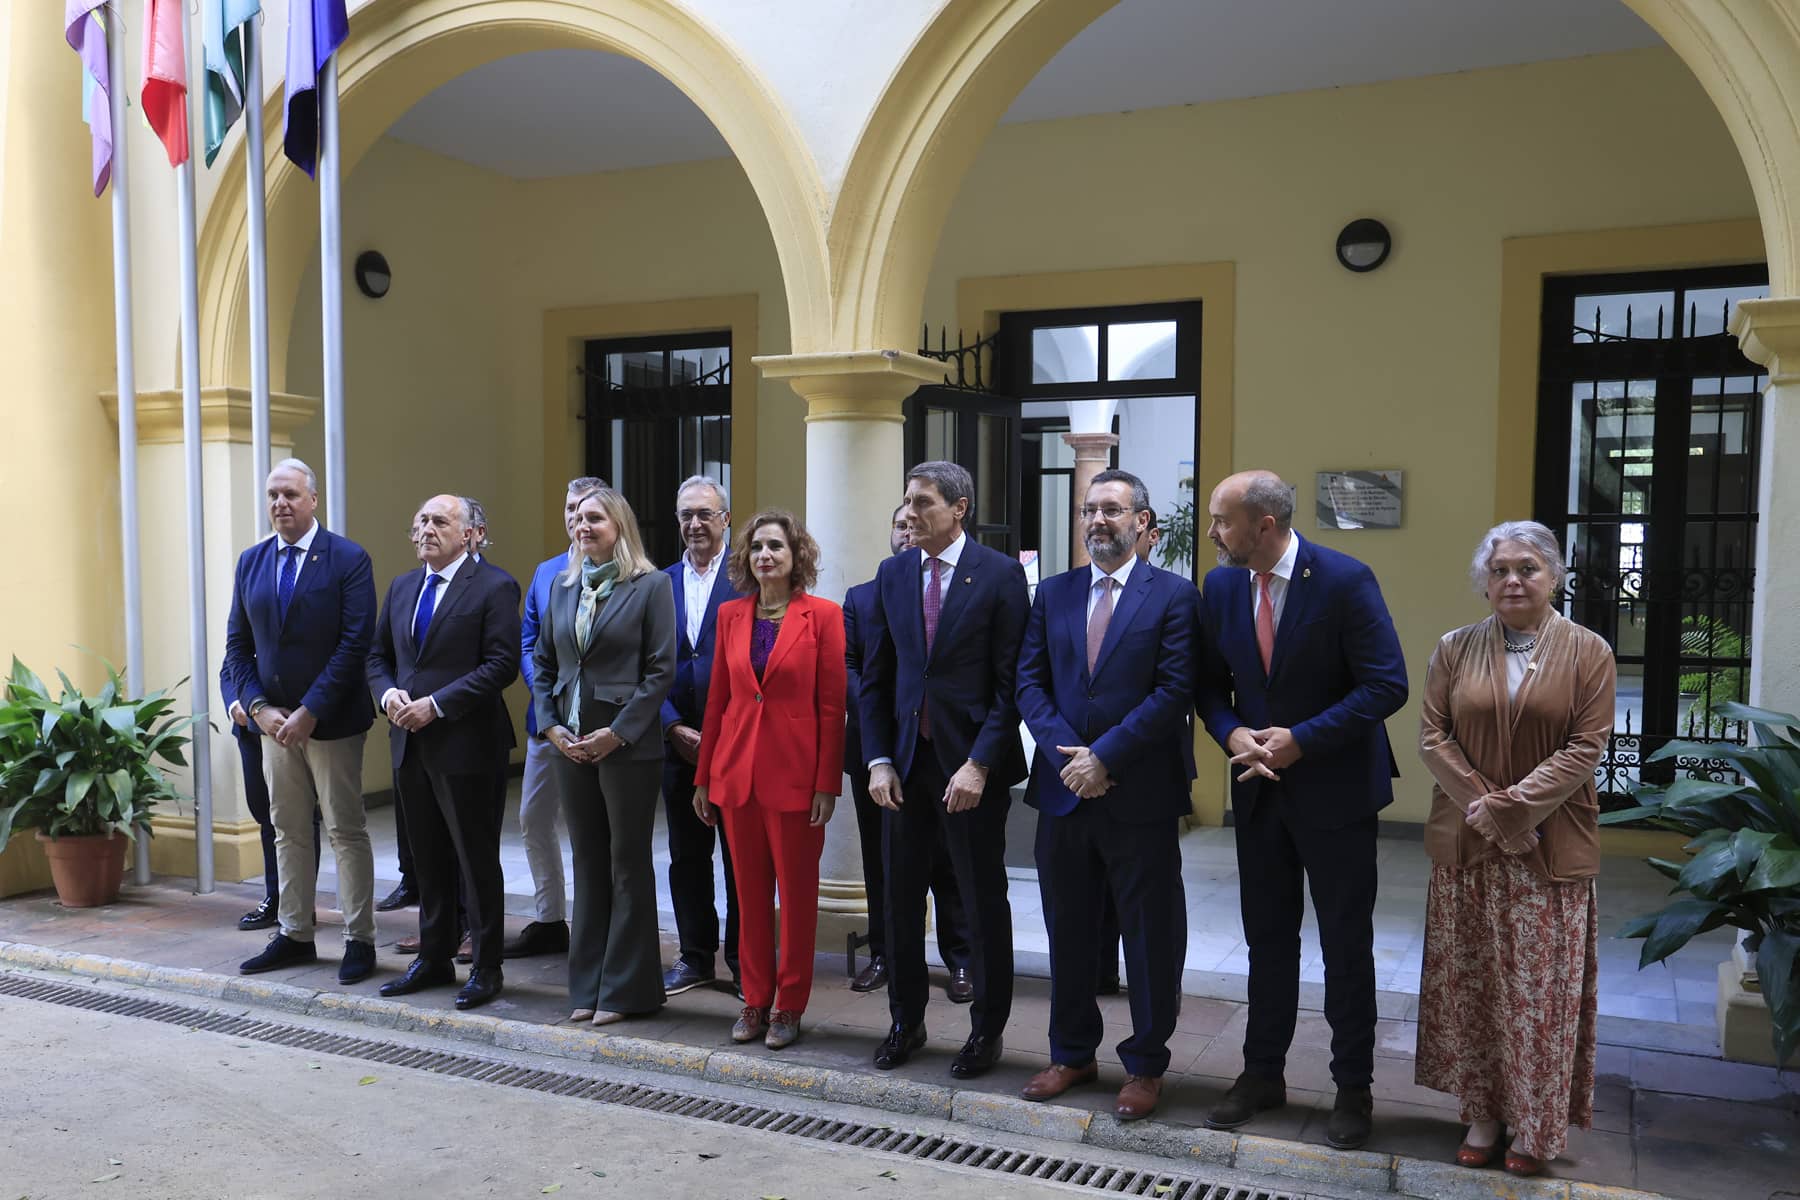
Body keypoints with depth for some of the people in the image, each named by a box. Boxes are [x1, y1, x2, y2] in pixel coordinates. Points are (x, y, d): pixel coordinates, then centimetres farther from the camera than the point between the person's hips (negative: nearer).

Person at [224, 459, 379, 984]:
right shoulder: (250, 562, 8)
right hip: (274, 721, 6)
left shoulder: (349, 560, -9)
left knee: (346, 833, 2)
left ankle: (359, 940, 11)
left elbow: (355, 644, -15)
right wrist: (258, 707, -5)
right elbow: (237, 644, 9)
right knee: (289, 833, 14)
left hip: (332, 721, -5)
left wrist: (309, 713, -17)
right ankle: (294, 935, 25)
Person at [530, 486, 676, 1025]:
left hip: (627, 745, -5)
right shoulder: (562, 586, 10)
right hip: (570, 747, 5)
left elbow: (661, 670, -10)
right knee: (588, 863, 12)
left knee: (628, 864, 4)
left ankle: (625, 988, 14)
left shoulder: (650, 586, -6)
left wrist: (618, 732, -15)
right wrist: (550, 724, 0)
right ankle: (587, 985, 22)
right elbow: (543, 662, 14)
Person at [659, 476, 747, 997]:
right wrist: (675, 726, -3)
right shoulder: (661, 583, 10)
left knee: (740, 853, 5)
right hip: (678, 740, 5)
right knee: (686, 855, 12)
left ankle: (743, 960, 18)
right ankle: (695, 957, 25)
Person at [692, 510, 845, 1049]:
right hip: (738, 772, 4)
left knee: (797, 892, 5)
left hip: (795, 773, -4)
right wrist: (704, 777, 10)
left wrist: (827, 783, -10)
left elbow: (832, 706, -6)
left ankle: (789, 1005, 18)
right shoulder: (731, 615, 7)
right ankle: (755, 1000, 23)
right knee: (750, 891, 11)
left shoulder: (822, 615, -5)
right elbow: (717, 700, 11)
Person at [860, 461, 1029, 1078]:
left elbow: (1012, 681, -9)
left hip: (971, 763, -4)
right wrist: (879, 760, 0)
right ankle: (906, 1021, 29)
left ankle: (987, 1029, 25)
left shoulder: (1000, 574, -7)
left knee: (984, 901, 8)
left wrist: (979, 764, -15)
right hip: (906, 759, 4)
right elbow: (875, 676, 9)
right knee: (901, 896, 12)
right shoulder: (892, 574, 6)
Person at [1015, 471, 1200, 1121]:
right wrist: (1066, 754, -10)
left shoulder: (1173, 596, -4)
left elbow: (1174, 692, -12)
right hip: (1064, 794, 4)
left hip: (1142, 797, -4)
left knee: (1151, 938, 7)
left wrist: (1104, 757, -16)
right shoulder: (1053, 593, 10)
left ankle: (1145, 1066, 22)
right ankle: (1072, 1054, 31)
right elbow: (1030, 681, 4)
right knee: (1068, 933, 14)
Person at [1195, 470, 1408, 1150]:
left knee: (1346, 944, 8)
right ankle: (1262, 1073, 30)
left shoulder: (1345, 580, -16)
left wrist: (1302, 739, -21)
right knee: (1267, 938, 15)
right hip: (1259, 788, 5)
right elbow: (1209, 684, 7)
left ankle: (1353, 1088, 24)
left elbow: (1387, 685, -18)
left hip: (1335, 789, -4)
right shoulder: (1221, 584, -1)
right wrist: (1233, 734, -12)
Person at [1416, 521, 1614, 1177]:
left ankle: (1536, 1126, 17)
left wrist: (1514, 806, -15)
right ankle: (1483, 1112, 19)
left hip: (1551, 848, -2)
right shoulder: (1455, 648, 5)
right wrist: (1487, 809, -11)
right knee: (1470, 983, 7)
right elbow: (1432, 736, 0)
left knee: (1540, 989, 3)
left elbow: (1586, 747, -7)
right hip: (1467, 846, 2)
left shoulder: (1588, 651, 0)